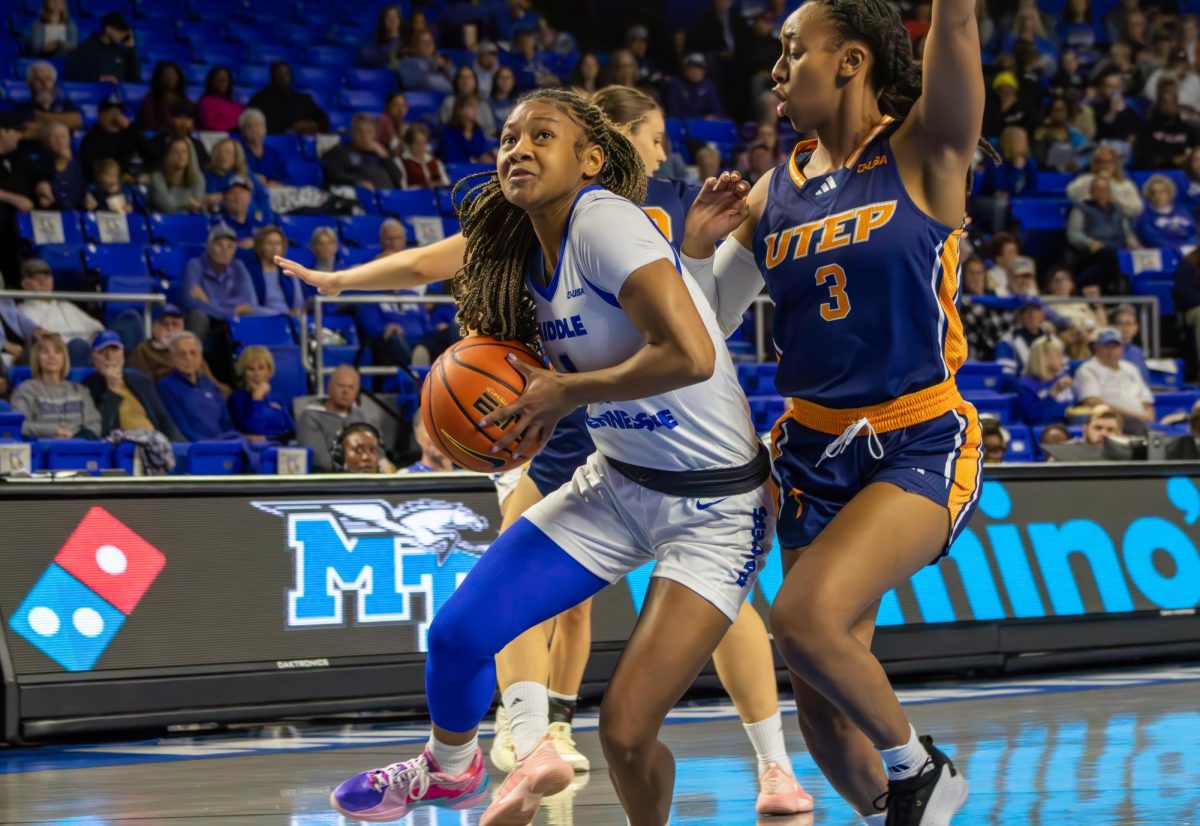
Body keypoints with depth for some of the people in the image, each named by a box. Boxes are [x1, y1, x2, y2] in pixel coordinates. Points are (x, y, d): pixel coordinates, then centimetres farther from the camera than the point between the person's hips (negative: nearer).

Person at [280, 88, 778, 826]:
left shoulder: (604, 219, -24)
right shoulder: (527, 238, 2)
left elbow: (689, 354, -33)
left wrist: (566, 391, -21)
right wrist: (340, 279, 27)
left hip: (715, 505, -8)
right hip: (616, 482, 8)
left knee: (627, 732, -18)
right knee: (458, 633, 0)